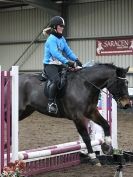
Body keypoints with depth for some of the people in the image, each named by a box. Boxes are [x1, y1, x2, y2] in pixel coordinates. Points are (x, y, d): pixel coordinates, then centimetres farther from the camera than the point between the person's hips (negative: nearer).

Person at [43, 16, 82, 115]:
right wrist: (67, 62, -35)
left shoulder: (62, 39, 14)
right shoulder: (52, 39, -13)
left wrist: (76, 59, -6)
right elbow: (55, 53, -26)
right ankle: (51, 102, -26)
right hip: (50, 65, -9)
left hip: (59, 65, 9)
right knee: (56, 80, -33)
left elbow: (68, 51, 11)